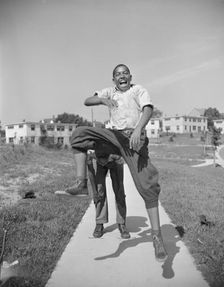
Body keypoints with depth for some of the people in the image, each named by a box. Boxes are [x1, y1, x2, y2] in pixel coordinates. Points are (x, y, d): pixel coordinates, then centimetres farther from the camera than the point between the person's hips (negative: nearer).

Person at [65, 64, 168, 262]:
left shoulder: (139, 90, 8)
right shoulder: (109, 92, 17)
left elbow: (148, 109, -10)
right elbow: (87, 101, 5)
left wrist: (138, 129, -30)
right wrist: (103, 99, -18)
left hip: (134, 138, -3)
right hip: (114, 136, 3)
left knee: (147, 184, -14)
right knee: (80, 134, -17)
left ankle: (157, 235, -6)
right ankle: (80, 182, -19)